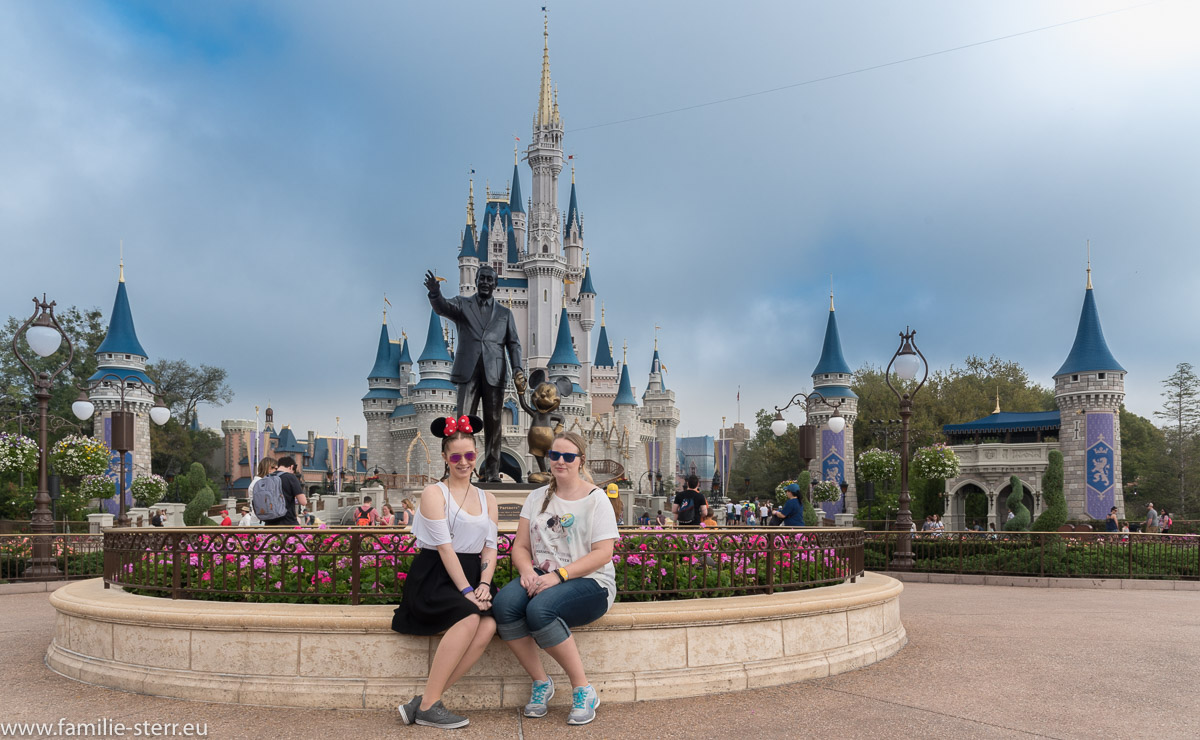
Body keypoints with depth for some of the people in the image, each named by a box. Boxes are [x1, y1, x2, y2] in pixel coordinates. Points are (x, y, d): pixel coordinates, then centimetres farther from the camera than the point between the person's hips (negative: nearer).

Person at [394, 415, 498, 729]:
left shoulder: (488, 500, 17)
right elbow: (445, 549, -9)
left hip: (471, 577, 5)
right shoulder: (434, 493, 1)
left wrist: (484, 585, -9)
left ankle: (422, 703, -21)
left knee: (489, 625, -27)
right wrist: (466, 591, -18)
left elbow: (490, 549, 10)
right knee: (469, 617, -33)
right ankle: (427, 705, -23)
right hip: (435, 577, -5)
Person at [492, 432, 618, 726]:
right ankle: (540, 682, -9)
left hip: (588, 581, -4)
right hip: (542, 577, 5)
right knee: (504, 604, -28)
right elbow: (520, 546, 11)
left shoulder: (595, 499, 0)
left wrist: (558, 575, -20)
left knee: (540, 610, -35)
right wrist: (527, 571, -12)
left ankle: (583, 690, -18)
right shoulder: (538, 497, 15)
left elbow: (603, 553, -10)